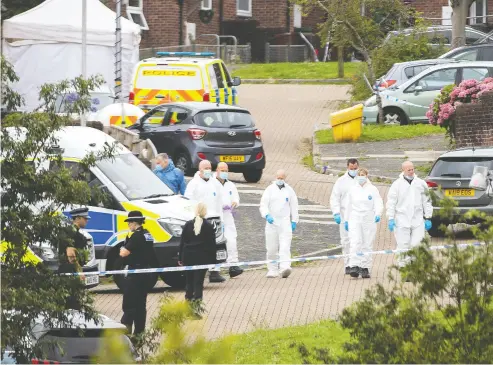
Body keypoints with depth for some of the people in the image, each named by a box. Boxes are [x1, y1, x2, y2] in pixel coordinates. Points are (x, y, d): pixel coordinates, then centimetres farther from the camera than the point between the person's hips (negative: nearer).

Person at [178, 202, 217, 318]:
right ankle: (196, 308, -11)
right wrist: (212, 261, 3)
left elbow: (182, 242, 4)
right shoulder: (208, 227, -4)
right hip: (202, 258, -2)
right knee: (198, 283, -1)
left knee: (189, 282, 12)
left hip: (188, 257, 2)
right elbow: (212, 245, -3)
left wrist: (181, 258, 10)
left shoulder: (188, 225, 1)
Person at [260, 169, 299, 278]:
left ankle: (285, 268, -26)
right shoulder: (270, 190, 5)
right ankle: (272, 270, 13)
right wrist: (267, 215, -20)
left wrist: (294, 221, 9)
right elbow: (263, 205, -2)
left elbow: (294, 207, 14)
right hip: (272, 222, 0)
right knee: (272, 248, 4)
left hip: (285, 223, 0)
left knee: (285, 247, -14)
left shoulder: (289, 191, 10)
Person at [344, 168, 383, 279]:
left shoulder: (372, 189, 2)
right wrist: (346, 220, 16)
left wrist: (378, 214, -22)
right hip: (355, 220, 1)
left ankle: (365, 268, 8)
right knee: (355, 243, -14)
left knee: (367, 244, 2)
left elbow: (378, 204, -4)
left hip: (369, 220, -1)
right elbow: (348, 206, 17)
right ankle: (354, 266, -21)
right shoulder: (352, 190, 10)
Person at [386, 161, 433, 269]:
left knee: (417, 244, -5)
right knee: (403, 244, -1)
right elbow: (391, 203, 2)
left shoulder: (421, 184, 8)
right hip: (402, 220, -2)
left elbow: (427, 202, 13)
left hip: (417, 219, 2)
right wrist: (391, 219, -5)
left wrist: (428, 218, 10)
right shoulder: (397, 184, 1)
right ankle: (402, 263, 9)